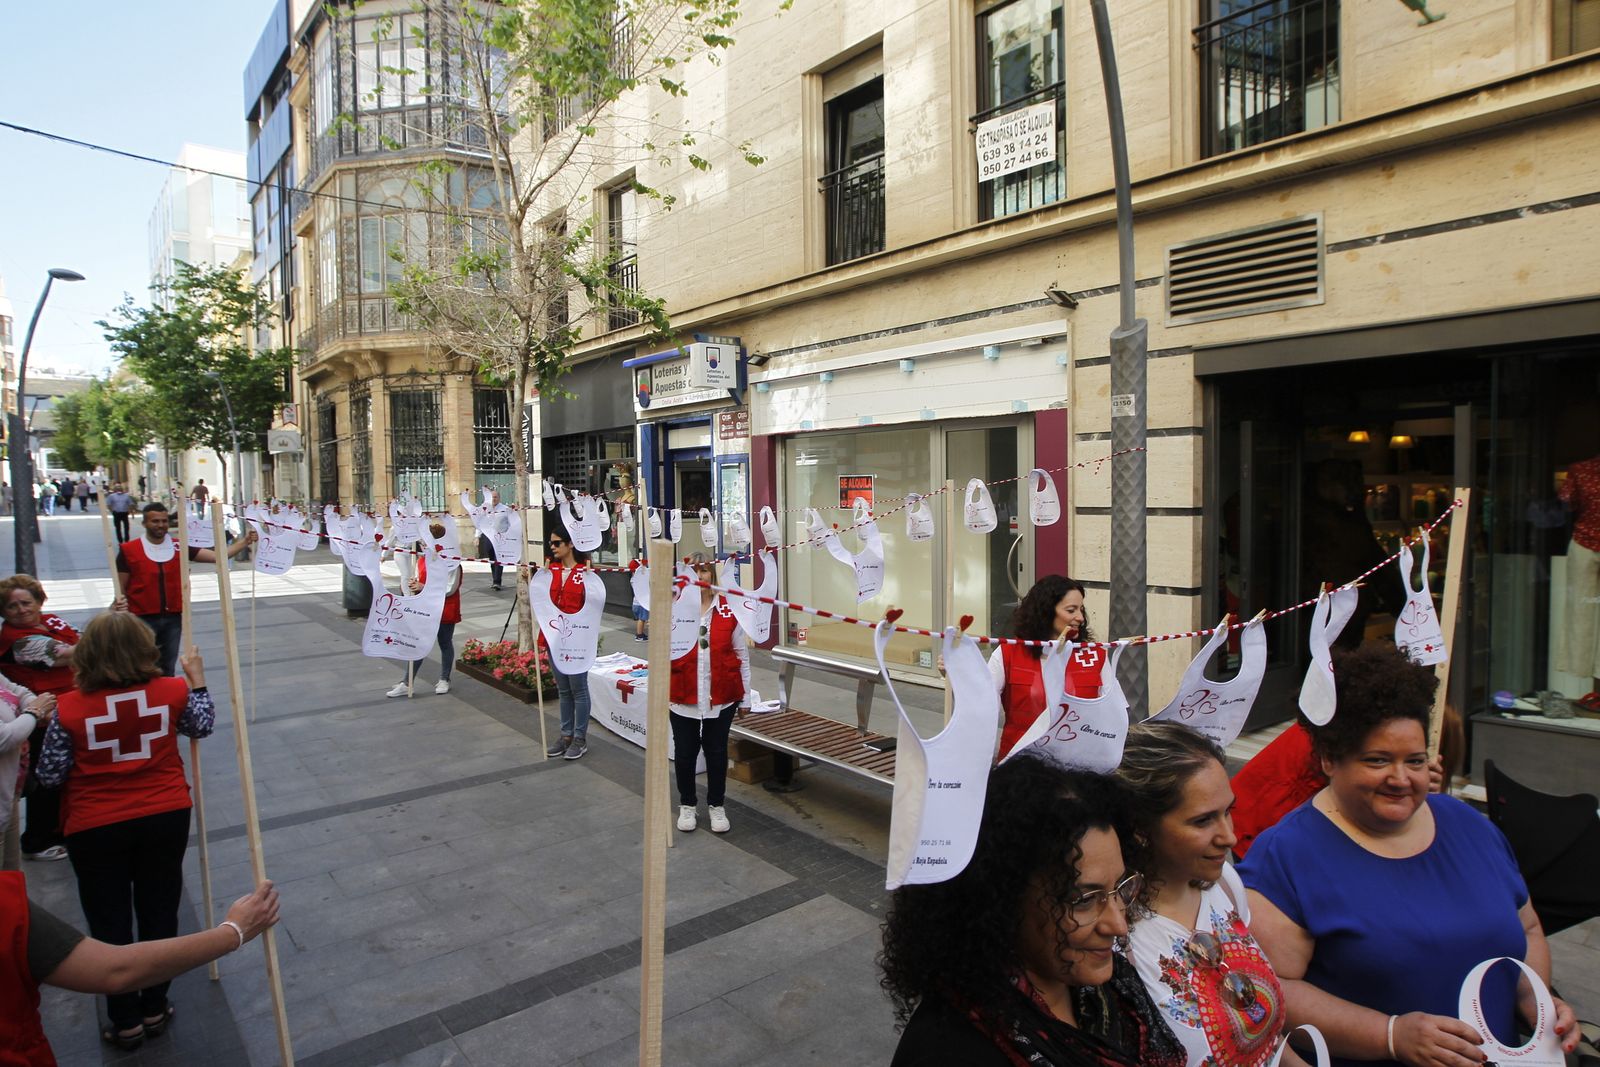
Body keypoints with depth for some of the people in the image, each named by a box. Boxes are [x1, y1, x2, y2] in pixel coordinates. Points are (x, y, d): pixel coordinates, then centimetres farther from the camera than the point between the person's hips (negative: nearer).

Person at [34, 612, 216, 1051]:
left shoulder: (69, 707, -16)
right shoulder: (172, 690, -10)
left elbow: (50, 775, -7)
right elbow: (202, 726, 8)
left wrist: (44, 721, 9)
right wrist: (197, 679, 16)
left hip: (96, 829, -2)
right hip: (166, 818, 2)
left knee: (110, 924, 14)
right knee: (160, 913, 17)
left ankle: (126, 1021, 26)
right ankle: (155, 1008, 31)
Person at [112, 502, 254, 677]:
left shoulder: (179, 547, 2)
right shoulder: (129, 550, -5)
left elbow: (217, 556, -5)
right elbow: (121, 587, 0)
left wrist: (244, 542, -17)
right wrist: (118, 603, -21)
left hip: (173, 617, 3)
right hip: (142, 618, -3)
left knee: (168, 668, 15)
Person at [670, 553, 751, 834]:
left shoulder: (728, 609, -2)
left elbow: (741, 654, 3)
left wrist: (745, 696, 4)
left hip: (721, 697, 0)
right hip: (683, 696, 0)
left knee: (716, 751, 11)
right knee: (685, 752, 12)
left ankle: (716, 805, 30)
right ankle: (687, 805, 32)